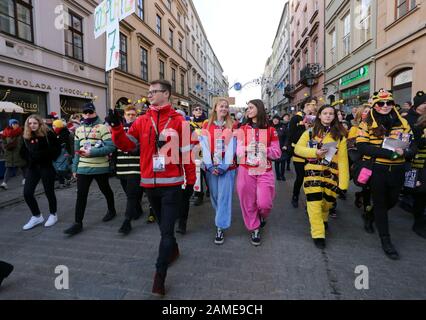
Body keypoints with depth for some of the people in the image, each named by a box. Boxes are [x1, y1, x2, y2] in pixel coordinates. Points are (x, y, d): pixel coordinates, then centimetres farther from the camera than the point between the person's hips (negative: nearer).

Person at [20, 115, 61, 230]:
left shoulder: (48, 134, -8)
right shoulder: (26, 136, 7)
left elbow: (56, 148, -9)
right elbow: (23, 151, 17)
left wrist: (49, 159, -14)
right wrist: (29, 158, 3)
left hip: (46, 166, -5)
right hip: (33, 167, 5)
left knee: (49, 192, 4)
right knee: (27, 193, 2)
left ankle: (53, 215, 24)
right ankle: (37, 217, 19)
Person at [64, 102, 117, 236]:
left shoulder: (102, 127, -7)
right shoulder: (79, 129, 12)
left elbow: (111, 147, -17)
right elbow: (77, 150, 16)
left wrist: (91, 152, -23)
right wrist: (75, 168, 14)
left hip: (101, 167, -4)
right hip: (83, 168, 5)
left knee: (105, 190, 14)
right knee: (81, 195, 2)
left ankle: (112, 210, 37)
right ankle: (78, 223, 10)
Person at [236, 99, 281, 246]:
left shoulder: (270, 130, 3)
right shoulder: (242, 129, 6)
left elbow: (277, 153, 2)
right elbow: (238, 150, 3)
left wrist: (265, 149, -16)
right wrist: (246, 149, -17)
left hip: (264, 171, -1)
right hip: (246, 171, 1)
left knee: (264, 203, -6)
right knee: (248, 203, 4)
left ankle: (262, 216, 32)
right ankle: (254, 229, 26)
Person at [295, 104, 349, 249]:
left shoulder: (339, 135, 4)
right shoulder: (310, 132, 5)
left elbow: (343, 159, -1)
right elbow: (298, 148, 2)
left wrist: (343, 181, -6)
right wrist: (315, 152, -15)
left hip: (331, 173, 2)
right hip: (313, 171, -1)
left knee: (327, 201, 14)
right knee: (315, 202, -6)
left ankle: (323, 219, 46)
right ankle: (318, 234, 5)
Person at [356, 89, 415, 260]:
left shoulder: (403, 122, 7)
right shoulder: (367, 124, -4)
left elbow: (412, 146, 10)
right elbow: (362, 147, -15)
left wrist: (404, 152, -15)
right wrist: (389, 153, -24)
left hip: (397, 170, 4)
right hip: (376, 170, -4)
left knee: (392, 201, 17)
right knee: (380, 203, 7)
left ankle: (373, 216, 48)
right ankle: (385, 240, 19)